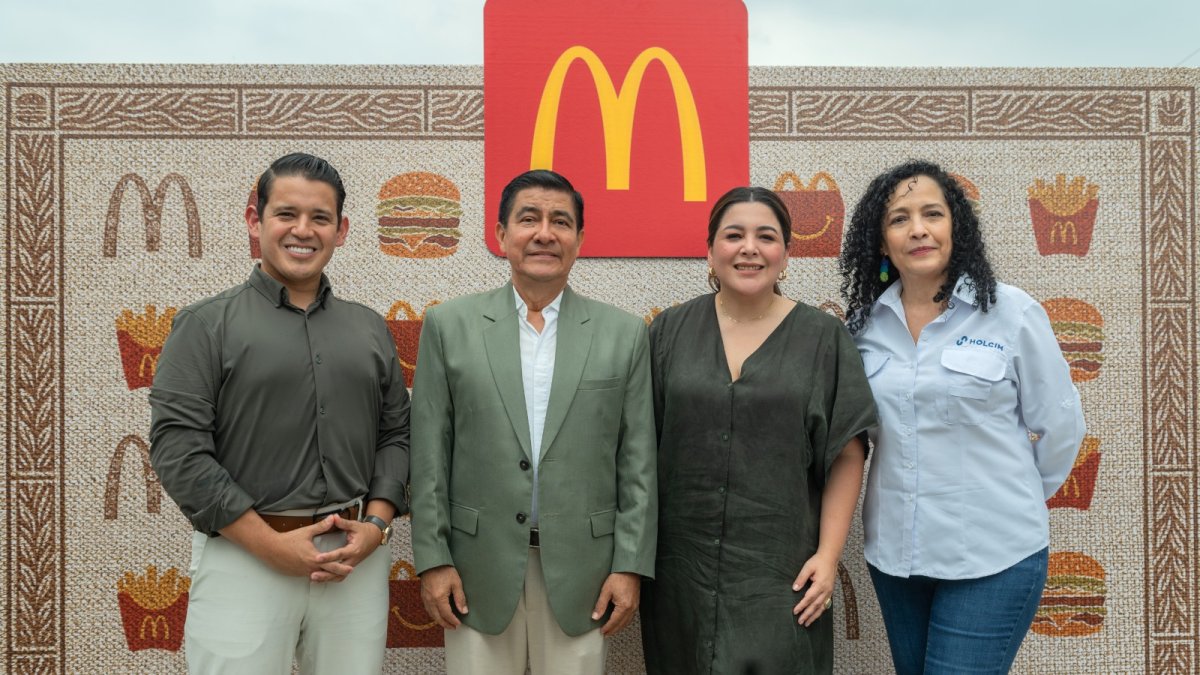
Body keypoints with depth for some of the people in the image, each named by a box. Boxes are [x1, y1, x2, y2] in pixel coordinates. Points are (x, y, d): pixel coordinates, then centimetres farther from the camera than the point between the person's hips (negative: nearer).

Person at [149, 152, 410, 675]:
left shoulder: (368, 329, 11)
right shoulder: (207, 325, -1)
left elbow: (396, 433, 12)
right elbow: (177, 447, -8)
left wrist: (376, 524, -4)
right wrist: (271, 544, -12)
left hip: (356, 557, 4)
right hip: (244, 554, -3)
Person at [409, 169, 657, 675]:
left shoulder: (624, 333, 2)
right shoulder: (450, 325, 1)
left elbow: (638, 461, 1)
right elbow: (429, 455, 0)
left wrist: (630, 566, -2)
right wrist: (432, 559, -3)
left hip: (580, 568, 1)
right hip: (479, 565, 0)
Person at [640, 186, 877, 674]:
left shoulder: (824, 338, -1)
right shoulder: (670, 332, 2)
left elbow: (847, 456, -1)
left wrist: (828, 554, -7)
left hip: (779, 571, -1)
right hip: (681, 565, 2)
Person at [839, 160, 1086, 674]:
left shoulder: (1012, 312, -9)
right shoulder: (866, 323, 0)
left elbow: (1060, 425, 0)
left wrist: (1014, 500, 9)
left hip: (993, 555, -4)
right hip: (893, 551, 4)